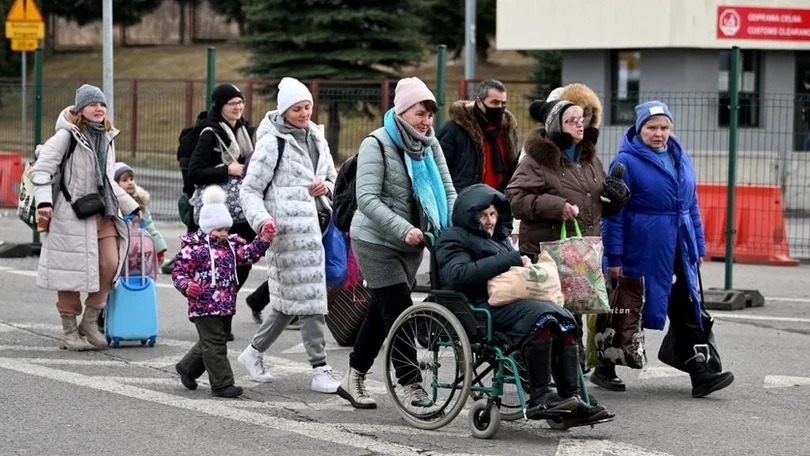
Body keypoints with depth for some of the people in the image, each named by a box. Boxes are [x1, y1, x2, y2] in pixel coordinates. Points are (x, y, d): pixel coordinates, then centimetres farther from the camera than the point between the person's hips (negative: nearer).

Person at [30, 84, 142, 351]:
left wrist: (131, 207, 24)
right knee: (73, 270, -2)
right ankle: (69, 332, 8)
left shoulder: (107, 138, 16)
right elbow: (41, 169, -11)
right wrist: (44, 201, -25)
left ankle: (90, 322, 13)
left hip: (102, 211, 7)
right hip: (72, 213, -7)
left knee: (110, 264, -3)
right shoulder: (67, 136, -7)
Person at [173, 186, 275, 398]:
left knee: (209, 343, 18)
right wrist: (187, 286, -28)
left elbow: (249, 253, 5)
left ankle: (187, 368, 38)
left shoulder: (231, 245, 11)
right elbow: (179, 272, -10)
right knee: (214, 343, -7)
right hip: (204, 306, -8)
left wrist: (263, 240, -9)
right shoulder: (193, 248, -10)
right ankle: (222, 384, -5)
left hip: (226, 305, 8)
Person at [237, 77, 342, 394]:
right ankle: (320, 369, -5)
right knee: (308, 296, -8)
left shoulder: (315, 137, 15)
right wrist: (262, 220, -22)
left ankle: (254, 352, 27)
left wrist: (326, 187, 2)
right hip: (288, 225, -8)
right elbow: (250, 189, -6)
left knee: (291, 299, 12)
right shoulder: (272, 141, -6)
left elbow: (332, 176, 26)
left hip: (312, 222, 8)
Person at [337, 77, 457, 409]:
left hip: (412, 244, 7)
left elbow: (448, 191, 5)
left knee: (381, 313, 13)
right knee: (400, 312, -12)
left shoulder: (430, 145, 7)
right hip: (376, 241, -7)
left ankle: (353, 380, 25)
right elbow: (367, 198, -21)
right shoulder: (377, 144, -14)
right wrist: (404, 229, -31)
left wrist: (455, 226, -14)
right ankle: (412, 387, -10)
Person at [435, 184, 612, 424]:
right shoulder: (453, 239, 6)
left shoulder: (499, 237, 31)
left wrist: (525, 265, 10)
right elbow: (457, 276, -13)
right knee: (540, 317, -32)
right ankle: (538, 400, -35)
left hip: (513, 300, 8)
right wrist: (511, 260, -13)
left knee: (564, 319, -18)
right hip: (480, 307, -8)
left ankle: (572, 399, -26)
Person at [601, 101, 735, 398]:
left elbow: (691, 204, 18)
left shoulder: (680, 158, 12)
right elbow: (613, 213, -9)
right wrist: (614, 258, -11)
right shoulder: (627, 161, -8)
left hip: (680, 249, 6)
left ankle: (699, 373, -2)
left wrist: (698, 246, 15)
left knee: (687, 307, 1)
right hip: (643, 248, -6)